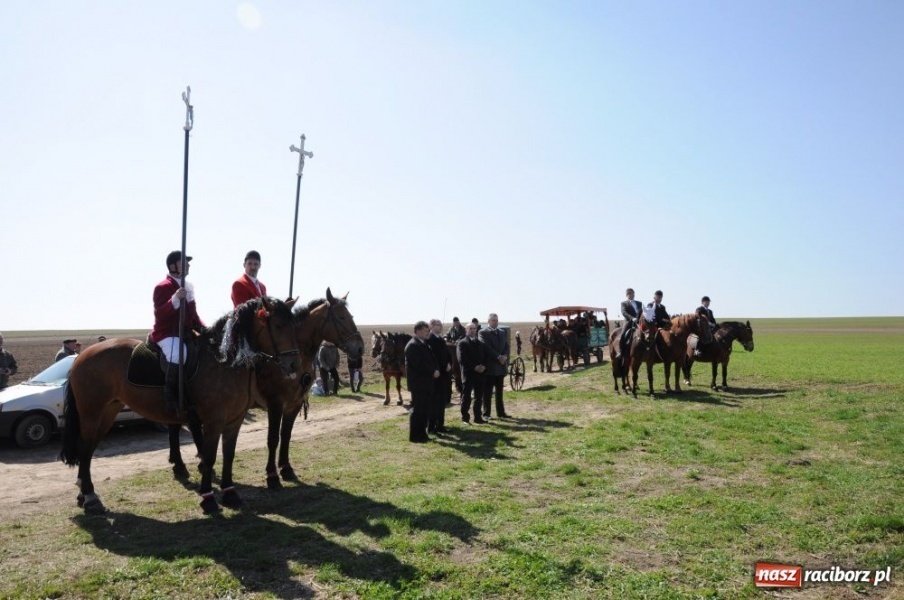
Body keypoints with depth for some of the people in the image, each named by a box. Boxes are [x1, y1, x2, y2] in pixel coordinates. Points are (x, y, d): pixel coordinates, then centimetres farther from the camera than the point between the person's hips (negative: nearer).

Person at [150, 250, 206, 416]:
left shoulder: (187, 287, 16)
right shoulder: (162, 287, -9)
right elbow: (159, 314, -21)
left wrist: (204, 329, 6)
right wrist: (175, 299, -33)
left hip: (185, 333, 9)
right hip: (166, 334, -9)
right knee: (177, 354, -37)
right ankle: (172, 399, -27)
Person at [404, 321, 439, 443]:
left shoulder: (424, 344, 17)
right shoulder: (412, 345, -14)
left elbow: (432, 360, 15)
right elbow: (419, 364, -21)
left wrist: (436, 370, -4)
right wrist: (432, 372, -15)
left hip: (427, 383, 9)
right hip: (418, 383, -9)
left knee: (425, 410, 12)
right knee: (417, 410, -3)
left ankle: (421, 433, 20)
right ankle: (414, 436, 5)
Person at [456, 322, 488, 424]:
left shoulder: (480, 343, 16)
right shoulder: (462, 343, -1)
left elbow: (485, 356, 12)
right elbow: (462, 359, -11)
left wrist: (483, 366, -7)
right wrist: (474, 367, -16)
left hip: (480, 373, 5)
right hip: (468, 373, -4)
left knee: (479, 396, 6)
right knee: (466, 396, 1)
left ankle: (478, 417, 13)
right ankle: (465, 417, 10)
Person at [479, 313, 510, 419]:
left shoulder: (502, 332, 15)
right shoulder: (483, 333, -5)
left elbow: (506, 346, 10)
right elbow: (486, 347, -15)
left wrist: (504, 356, -10)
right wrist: (498, 357, -20)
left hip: (501, 366, 6)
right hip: (489, 366, -6)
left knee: (499, 391, 12)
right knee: (487, 392, 1)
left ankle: (500, 412, 19)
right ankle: (486, 413, 7)